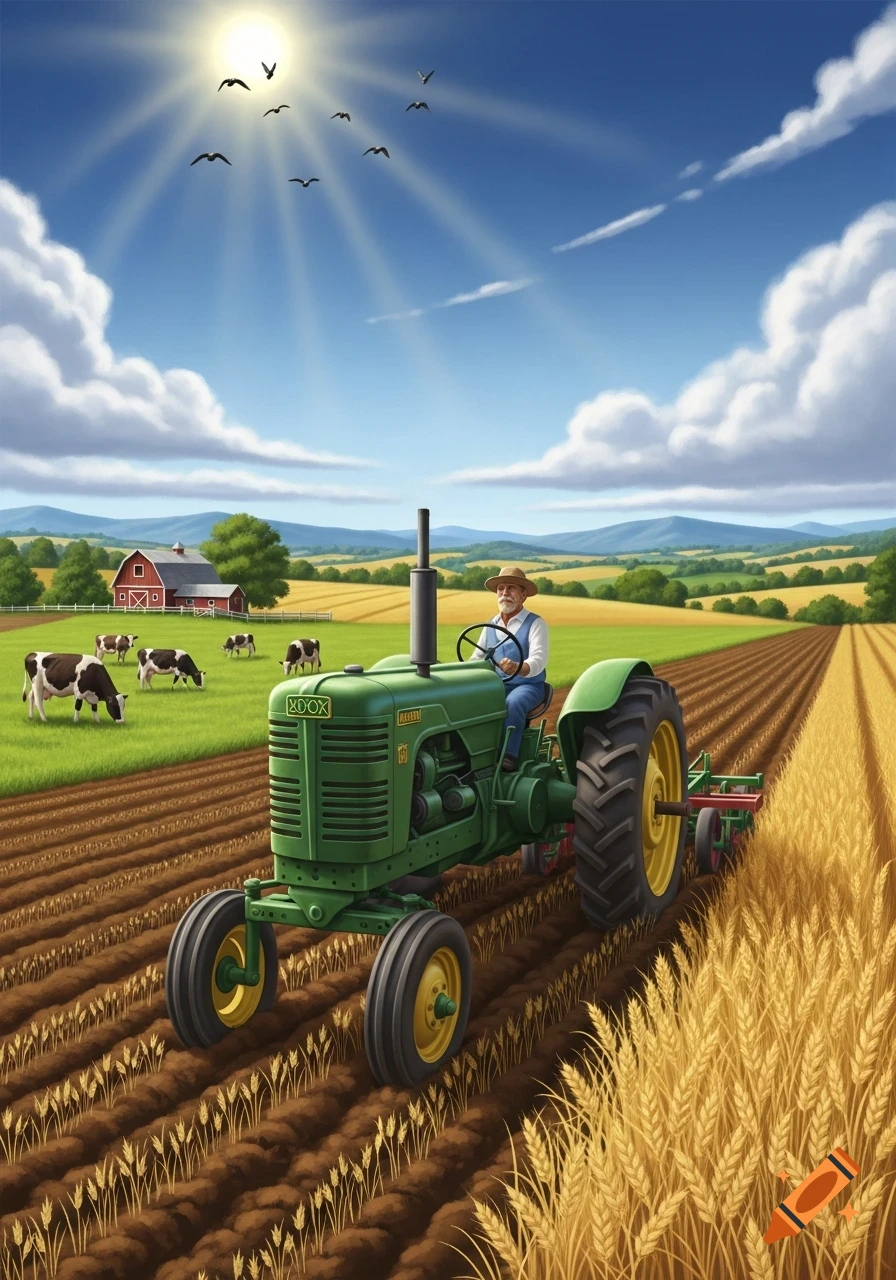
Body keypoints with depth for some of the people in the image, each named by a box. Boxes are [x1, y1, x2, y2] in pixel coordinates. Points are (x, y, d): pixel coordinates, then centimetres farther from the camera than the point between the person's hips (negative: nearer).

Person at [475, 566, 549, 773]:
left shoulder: (535, 623, -6)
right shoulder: (490, 626, 12)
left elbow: (538, 660, -22)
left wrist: (516, 668, -45)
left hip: (527, 686, -5)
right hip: (495, 685, 5)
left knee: (513, 703, -38)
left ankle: (509, 756, -40)